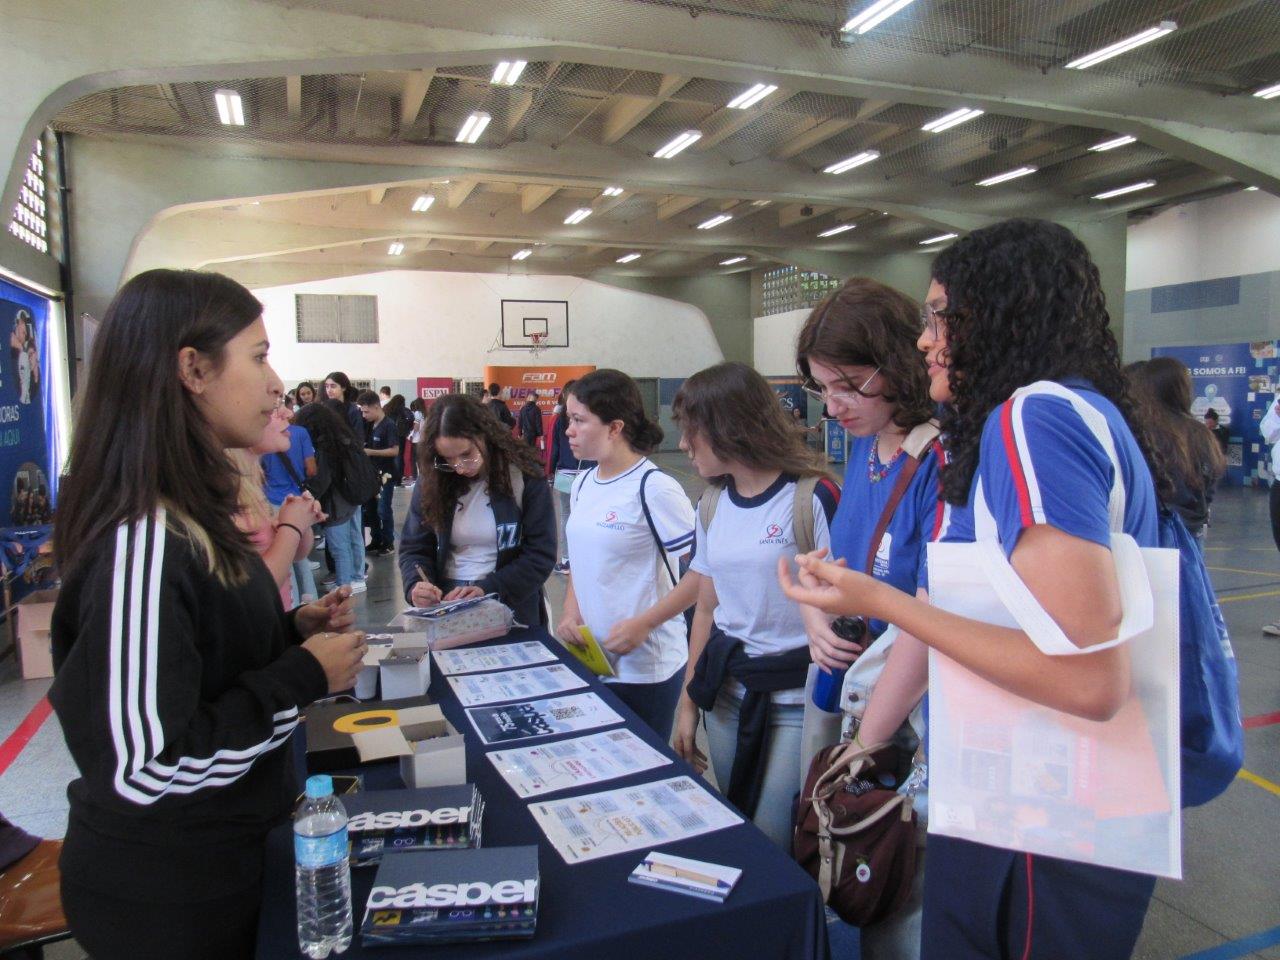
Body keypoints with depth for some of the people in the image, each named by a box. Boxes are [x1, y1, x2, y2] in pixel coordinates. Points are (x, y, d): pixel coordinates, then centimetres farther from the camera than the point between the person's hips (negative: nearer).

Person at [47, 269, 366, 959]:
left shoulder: (185, 516, 1)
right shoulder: (142, 545, -29)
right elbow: (144, 767, -30)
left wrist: (293, 629, -1)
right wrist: (305, 676, -22)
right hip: (165, 900, -8)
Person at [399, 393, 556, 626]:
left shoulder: (524, 476, -6)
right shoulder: (431, 480, 1)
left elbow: (541, 554, -7)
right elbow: (413, 548, 6)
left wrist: (487, 590, -18)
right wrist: (416, 585, -14)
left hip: (512, 609, -1)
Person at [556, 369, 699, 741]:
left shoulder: (654, 488, -17)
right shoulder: (583, 483, 6)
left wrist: (643, 624, -20)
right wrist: (570, 609, 0)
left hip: (645, 666, -7)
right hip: (589, 659, 7)